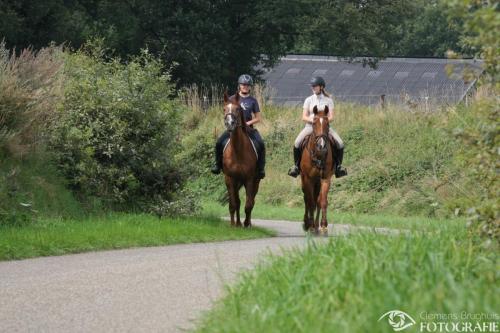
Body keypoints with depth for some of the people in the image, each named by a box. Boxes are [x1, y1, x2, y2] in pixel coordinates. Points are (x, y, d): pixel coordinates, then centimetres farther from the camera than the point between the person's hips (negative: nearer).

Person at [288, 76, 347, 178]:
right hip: (310, 126, 0)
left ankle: (338, 166, -1)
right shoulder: (308, 100, 8)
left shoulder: (328, 100, 6)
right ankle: (297, 165, -7)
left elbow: (331, 117, 0)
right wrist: (312, 120, -17)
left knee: (340, 144, -21)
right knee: (297, 143, -26)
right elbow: (304, 117, 2)